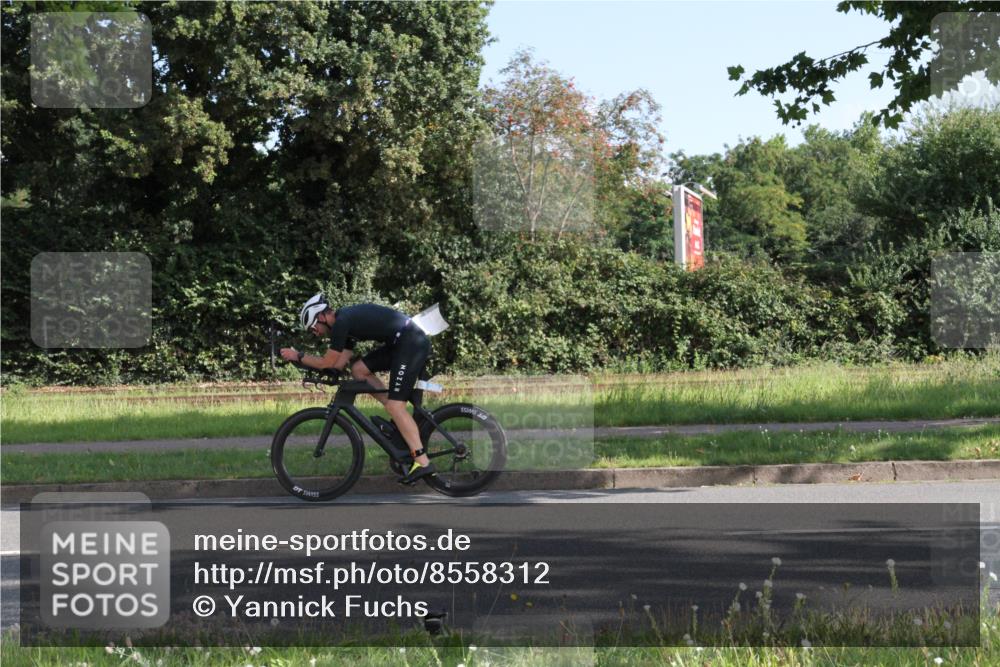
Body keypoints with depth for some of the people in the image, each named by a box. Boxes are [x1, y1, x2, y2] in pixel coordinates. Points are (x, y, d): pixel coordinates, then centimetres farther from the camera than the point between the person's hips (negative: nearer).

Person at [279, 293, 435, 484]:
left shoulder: (341, 322, -12)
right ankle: (400, 418, 12)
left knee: (394, 406, -11)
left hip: (412, 342, -10)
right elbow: (339, 364, 19)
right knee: (358, 370, 11)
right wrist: (304, 359, 17)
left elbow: (327, 363, -8)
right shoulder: (347, 320, 18)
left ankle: (422, 462, -13)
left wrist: (298, 356, 4)